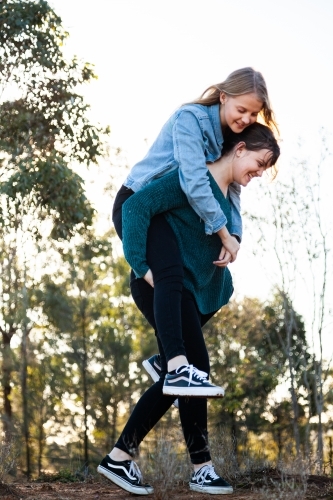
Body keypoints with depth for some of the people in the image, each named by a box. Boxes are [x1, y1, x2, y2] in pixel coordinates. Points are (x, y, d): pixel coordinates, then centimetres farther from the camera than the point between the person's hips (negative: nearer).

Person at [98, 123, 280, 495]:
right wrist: (140, 265, -23)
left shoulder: (228, 194, 14)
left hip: (192, 293, 10)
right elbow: (137, 205, -21)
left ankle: (120, 457, 14)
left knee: (175, 380, 8)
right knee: (196, 370, -10)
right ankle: (202, 469, -1)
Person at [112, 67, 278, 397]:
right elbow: (194, 183, -29)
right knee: (170, 271, -31)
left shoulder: (232, 136, 5)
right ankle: (177, 368, -41)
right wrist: (224, 233, -27)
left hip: (168, 211, 10)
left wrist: (234, 235, -10)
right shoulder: (191, 119, -20)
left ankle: (165, 357, 28)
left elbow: (230, 189, 3)